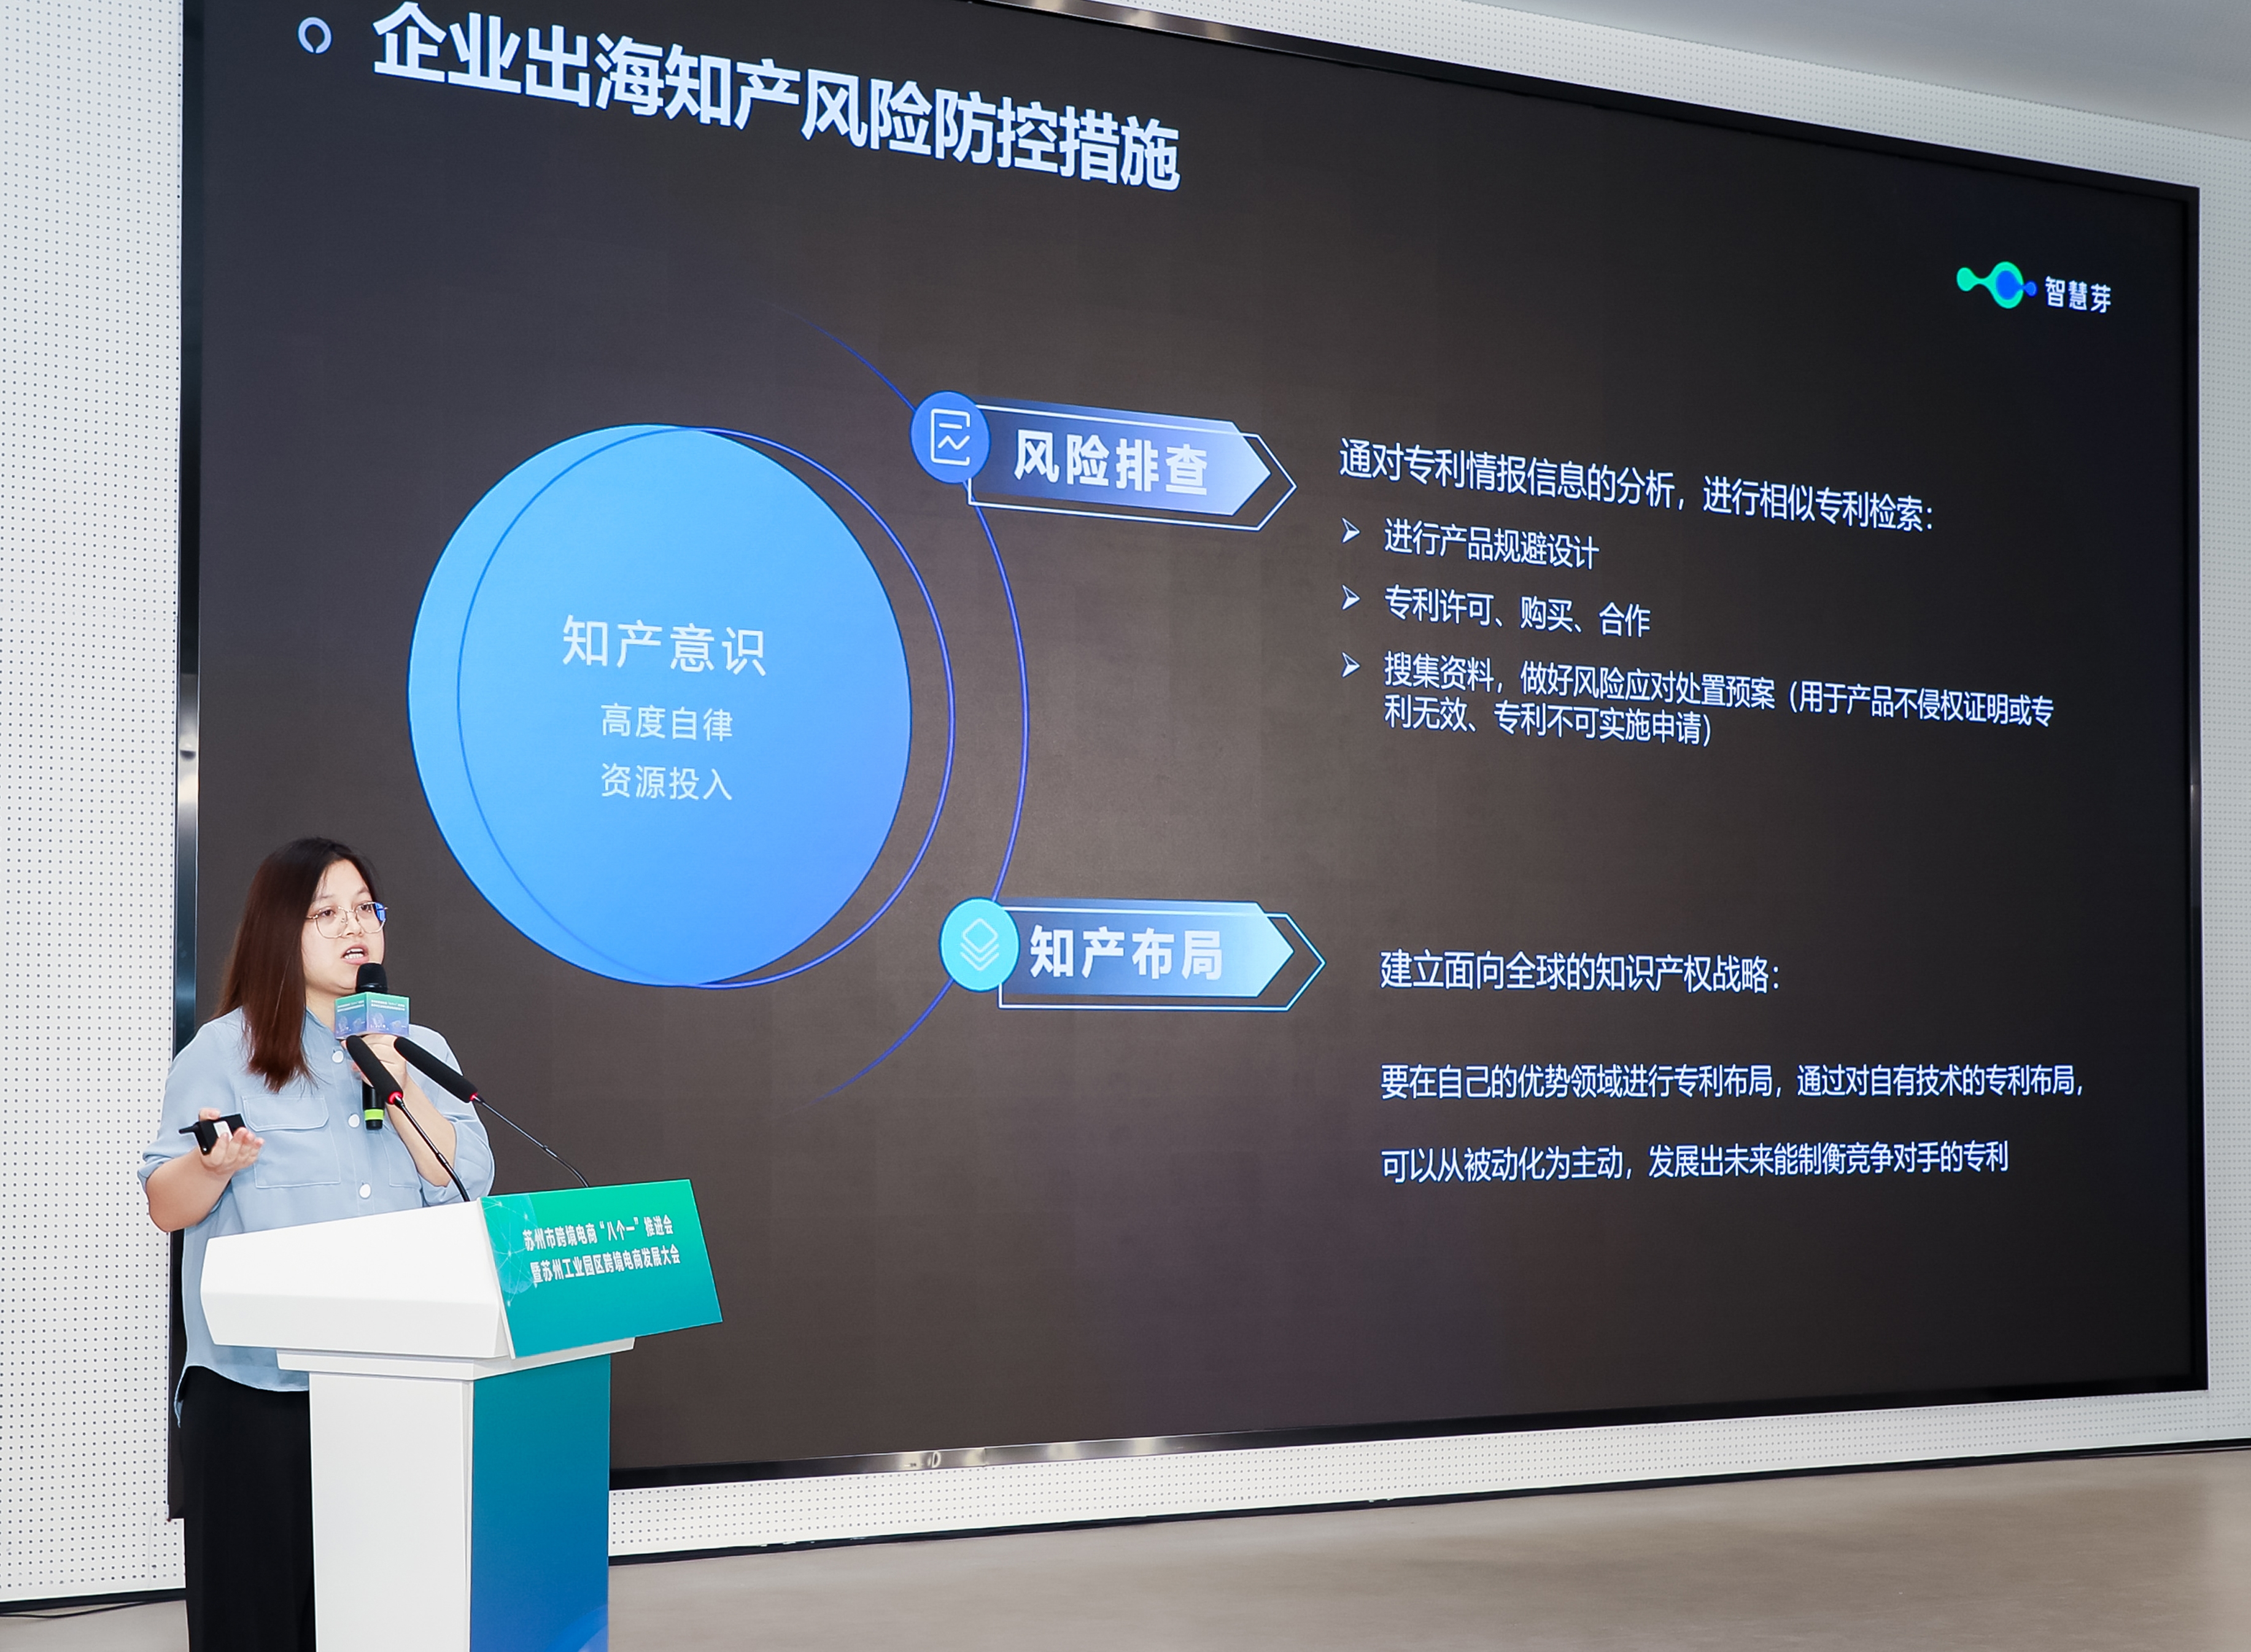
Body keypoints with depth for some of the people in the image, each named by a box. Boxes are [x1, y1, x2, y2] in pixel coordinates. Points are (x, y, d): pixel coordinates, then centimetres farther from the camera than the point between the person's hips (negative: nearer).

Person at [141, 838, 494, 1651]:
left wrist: (398, 1091, -8)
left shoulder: (424, 1053, 13)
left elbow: (468, 1185, 2)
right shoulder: (223, 1052, 3)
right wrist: (215, 1165, -20)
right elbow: (167, 1209, 1)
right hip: (260, 1385, -2)